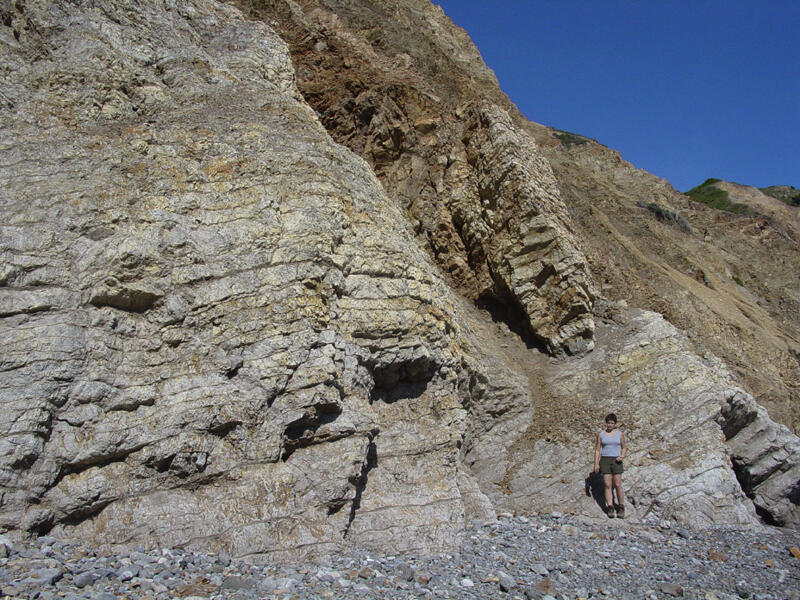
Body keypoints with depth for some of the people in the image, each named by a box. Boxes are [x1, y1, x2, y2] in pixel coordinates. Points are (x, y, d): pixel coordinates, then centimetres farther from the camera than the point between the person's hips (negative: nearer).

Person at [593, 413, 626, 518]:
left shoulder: (620, 434, 5)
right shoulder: (601, 434, 5)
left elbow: (624, 448, 13)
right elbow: (597, 450, 7)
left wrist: (622, 457, -7)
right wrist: (596, 464, 1)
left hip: (616, 461, -1)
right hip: (604, 461, 1)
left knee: (617, 485, -5)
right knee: (608, 485, -4)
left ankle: (621, 508, 9)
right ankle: (610, 508, -3)